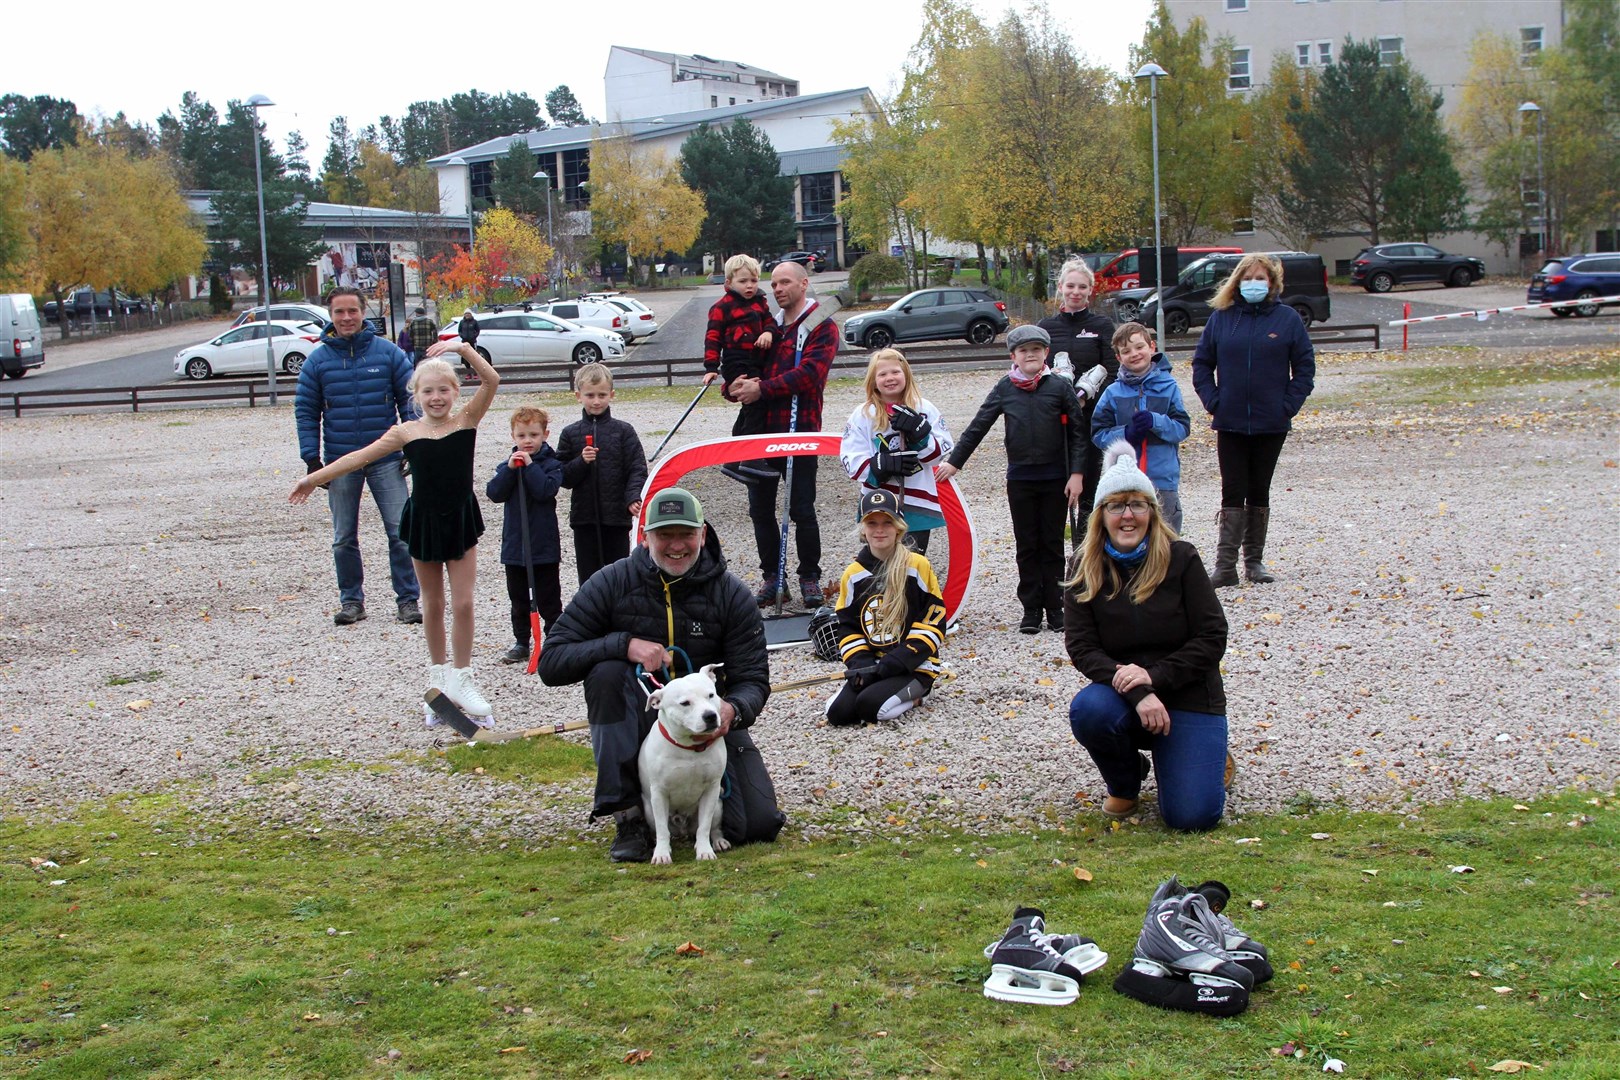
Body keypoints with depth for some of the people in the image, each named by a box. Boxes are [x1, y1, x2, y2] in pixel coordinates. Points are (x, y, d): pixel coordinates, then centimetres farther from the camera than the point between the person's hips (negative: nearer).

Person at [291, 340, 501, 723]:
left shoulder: (466, 421, -5)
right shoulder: (407, 433, -2)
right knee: (433, 603, 12)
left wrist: (463, 348, -26)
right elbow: (359, 457, 1)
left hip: (461, 520, -1)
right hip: (424, 520, 1)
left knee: (463, 602, -2)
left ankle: (460, 679, 10)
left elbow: (491, 381, -18)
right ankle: (438, 674, 26)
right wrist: (315, 477, 0)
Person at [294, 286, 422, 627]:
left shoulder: (388, 352, 0)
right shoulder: (318, 360, 2)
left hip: (386, 460, -1)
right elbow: (305, 411, 5)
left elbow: (409, 399, 3)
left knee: (401, 532, -4)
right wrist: (311, 458, -1)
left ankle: (408, 599, 6)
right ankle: (351, 600, 21)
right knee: (344, 538, 9)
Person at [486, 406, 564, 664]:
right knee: (518, 599, 14)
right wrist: (509, 469, -18)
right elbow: (494, 493, -7)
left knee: (548, 599, 5)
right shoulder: (507, 465, 5)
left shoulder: (551, 464, -6)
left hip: (544, 544, -4)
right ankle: (521, 643, 23)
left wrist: (529, 466, -21)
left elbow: (546, 490, -23)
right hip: (514, 544, 4)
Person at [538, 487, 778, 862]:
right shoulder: (613, 583, -8)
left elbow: (753, 679, -7)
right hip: (635, 721, -1)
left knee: (761, 824, -16)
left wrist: (733, 709, -32)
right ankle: (628, 816, -24)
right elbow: (551, 662, -12)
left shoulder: (731, 595, -4)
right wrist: (624, 644, -28)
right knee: (607, 671, -32)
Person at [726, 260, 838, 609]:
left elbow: (808, 374, -15)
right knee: (760, 508, 8)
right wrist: (733, 388, -5)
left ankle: (810, 578, 11)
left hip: (800, 430, -6)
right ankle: (772, 578, 17)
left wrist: (761, 388, -19)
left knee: (802, 509, -2)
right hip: (761, 427, 6)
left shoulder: (821, 327, 0)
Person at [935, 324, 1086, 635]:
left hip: (1055, 479, -1)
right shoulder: (1004, 389, 2)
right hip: (1020, 478, 1)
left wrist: (1076, 473, -6)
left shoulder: (1059, 386, -2)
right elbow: (977, 428, 7)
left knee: (1053, 544, 6)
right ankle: (1031, 609, 12)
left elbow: (1078, 431, 0)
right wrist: (954, 462, 6)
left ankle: (1055, 607, 13)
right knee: (1026, 545, 6)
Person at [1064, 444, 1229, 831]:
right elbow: (1081, 647, -9)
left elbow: (1212, 638, -6)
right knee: (1087, 710, -34)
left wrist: (1155, 675, -19)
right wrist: (1139, 694, -23)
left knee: (1192, 816, -17)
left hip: (1188, 696, -1)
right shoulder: (1086, 568, -3)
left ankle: (1209, 757, 22)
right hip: (1122, 696, 2)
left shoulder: (1181, 559, -6)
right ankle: (1125, 782, 1)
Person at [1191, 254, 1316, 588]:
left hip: (1271, 423, 0)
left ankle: (1254, 561, 18)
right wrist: (1213, 401, -3)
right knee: (1233, 493, -1)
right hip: (1230, 423, 0)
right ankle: (1225, 565, -1)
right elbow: (1201, 363, 8)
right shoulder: (1221, 318, 2)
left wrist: (1288, 406, -6)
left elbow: (1305, 367, 2)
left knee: (1259, 493, 10)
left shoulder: (1288, 318, 0)